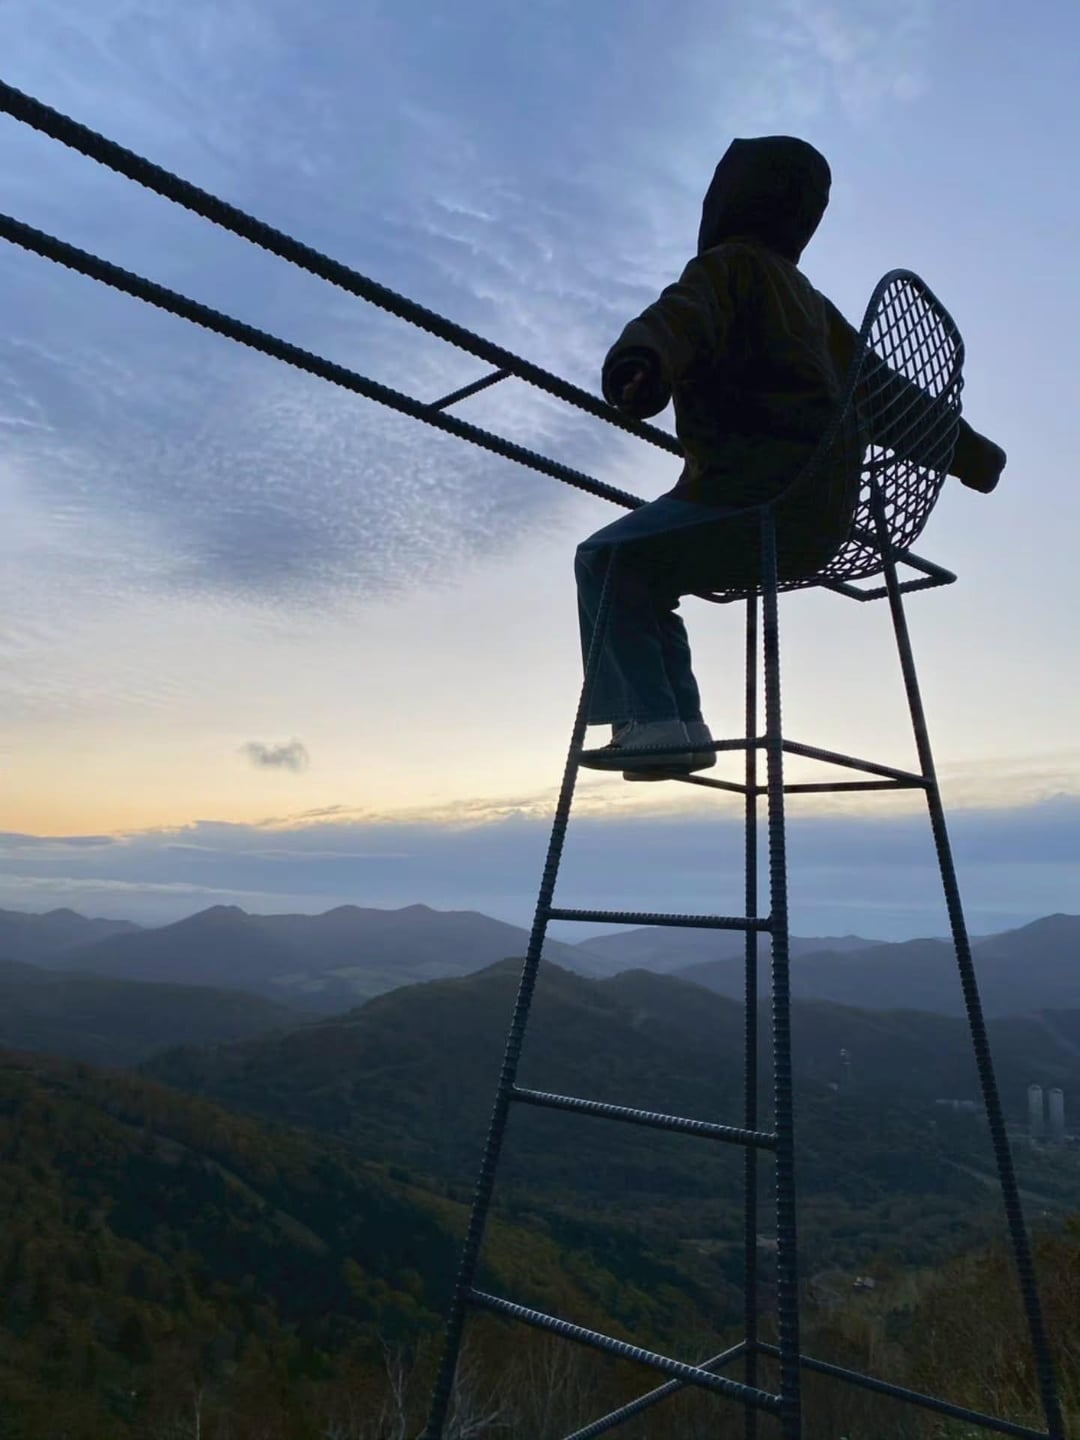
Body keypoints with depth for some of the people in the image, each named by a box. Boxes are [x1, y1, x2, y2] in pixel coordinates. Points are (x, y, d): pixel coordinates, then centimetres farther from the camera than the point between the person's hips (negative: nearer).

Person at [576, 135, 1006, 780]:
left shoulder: (729, 265, 2)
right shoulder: (808, 299, 25)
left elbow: (683, 316, -22)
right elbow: (883, 386, 30)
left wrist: (639, 360, -45)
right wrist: (974, 454, 39)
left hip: (761, 496, -9)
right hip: (825, 522, 9)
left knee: (606, 562, -2)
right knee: (641, 575, 20)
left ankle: (654, 722, -15)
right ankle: (680, 724, 10)